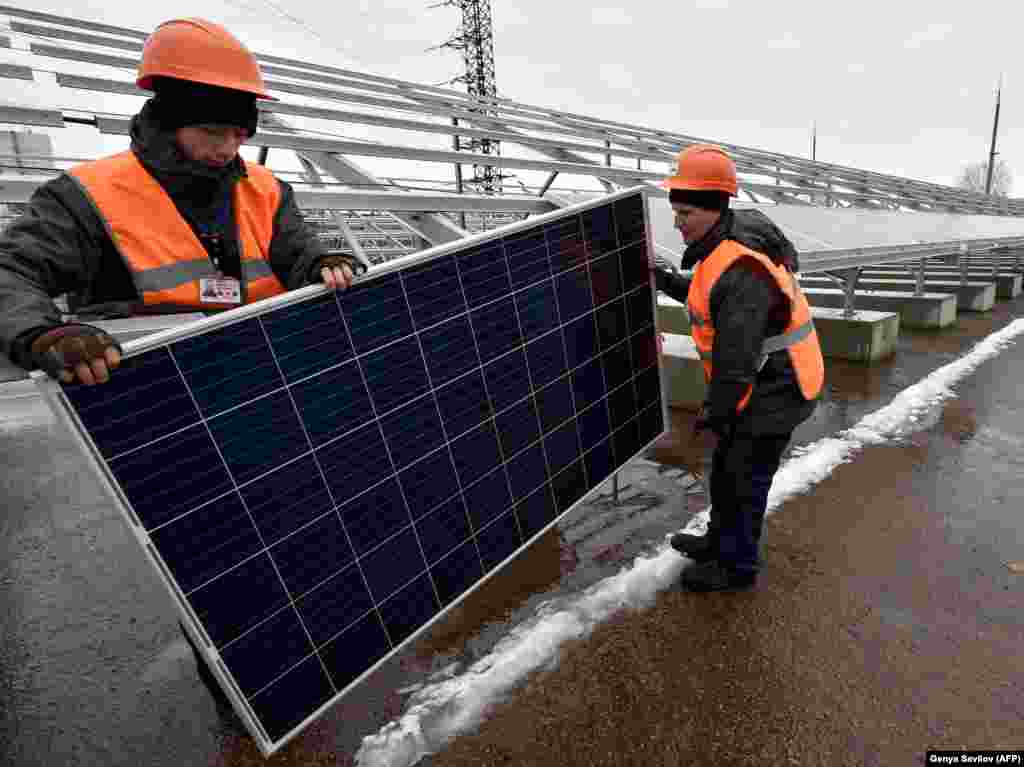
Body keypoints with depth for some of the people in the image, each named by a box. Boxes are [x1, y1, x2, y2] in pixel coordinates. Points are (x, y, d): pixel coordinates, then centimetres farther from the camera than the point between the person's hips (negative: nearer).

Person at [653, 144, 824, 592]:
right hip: (767, 386, 10)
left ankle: (737, 566, 29)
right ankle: (720, 541, 43)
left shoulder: (740, 272, -30)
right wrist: (671, 282, 7)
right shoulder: (725, 245, 2)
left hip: (773, 395, -10)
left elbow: (736, 358, -28)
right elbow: (711, 297, 20)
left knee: (743, 480, 7)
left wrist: (715, 410, -17)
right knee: (725, 468, 22)